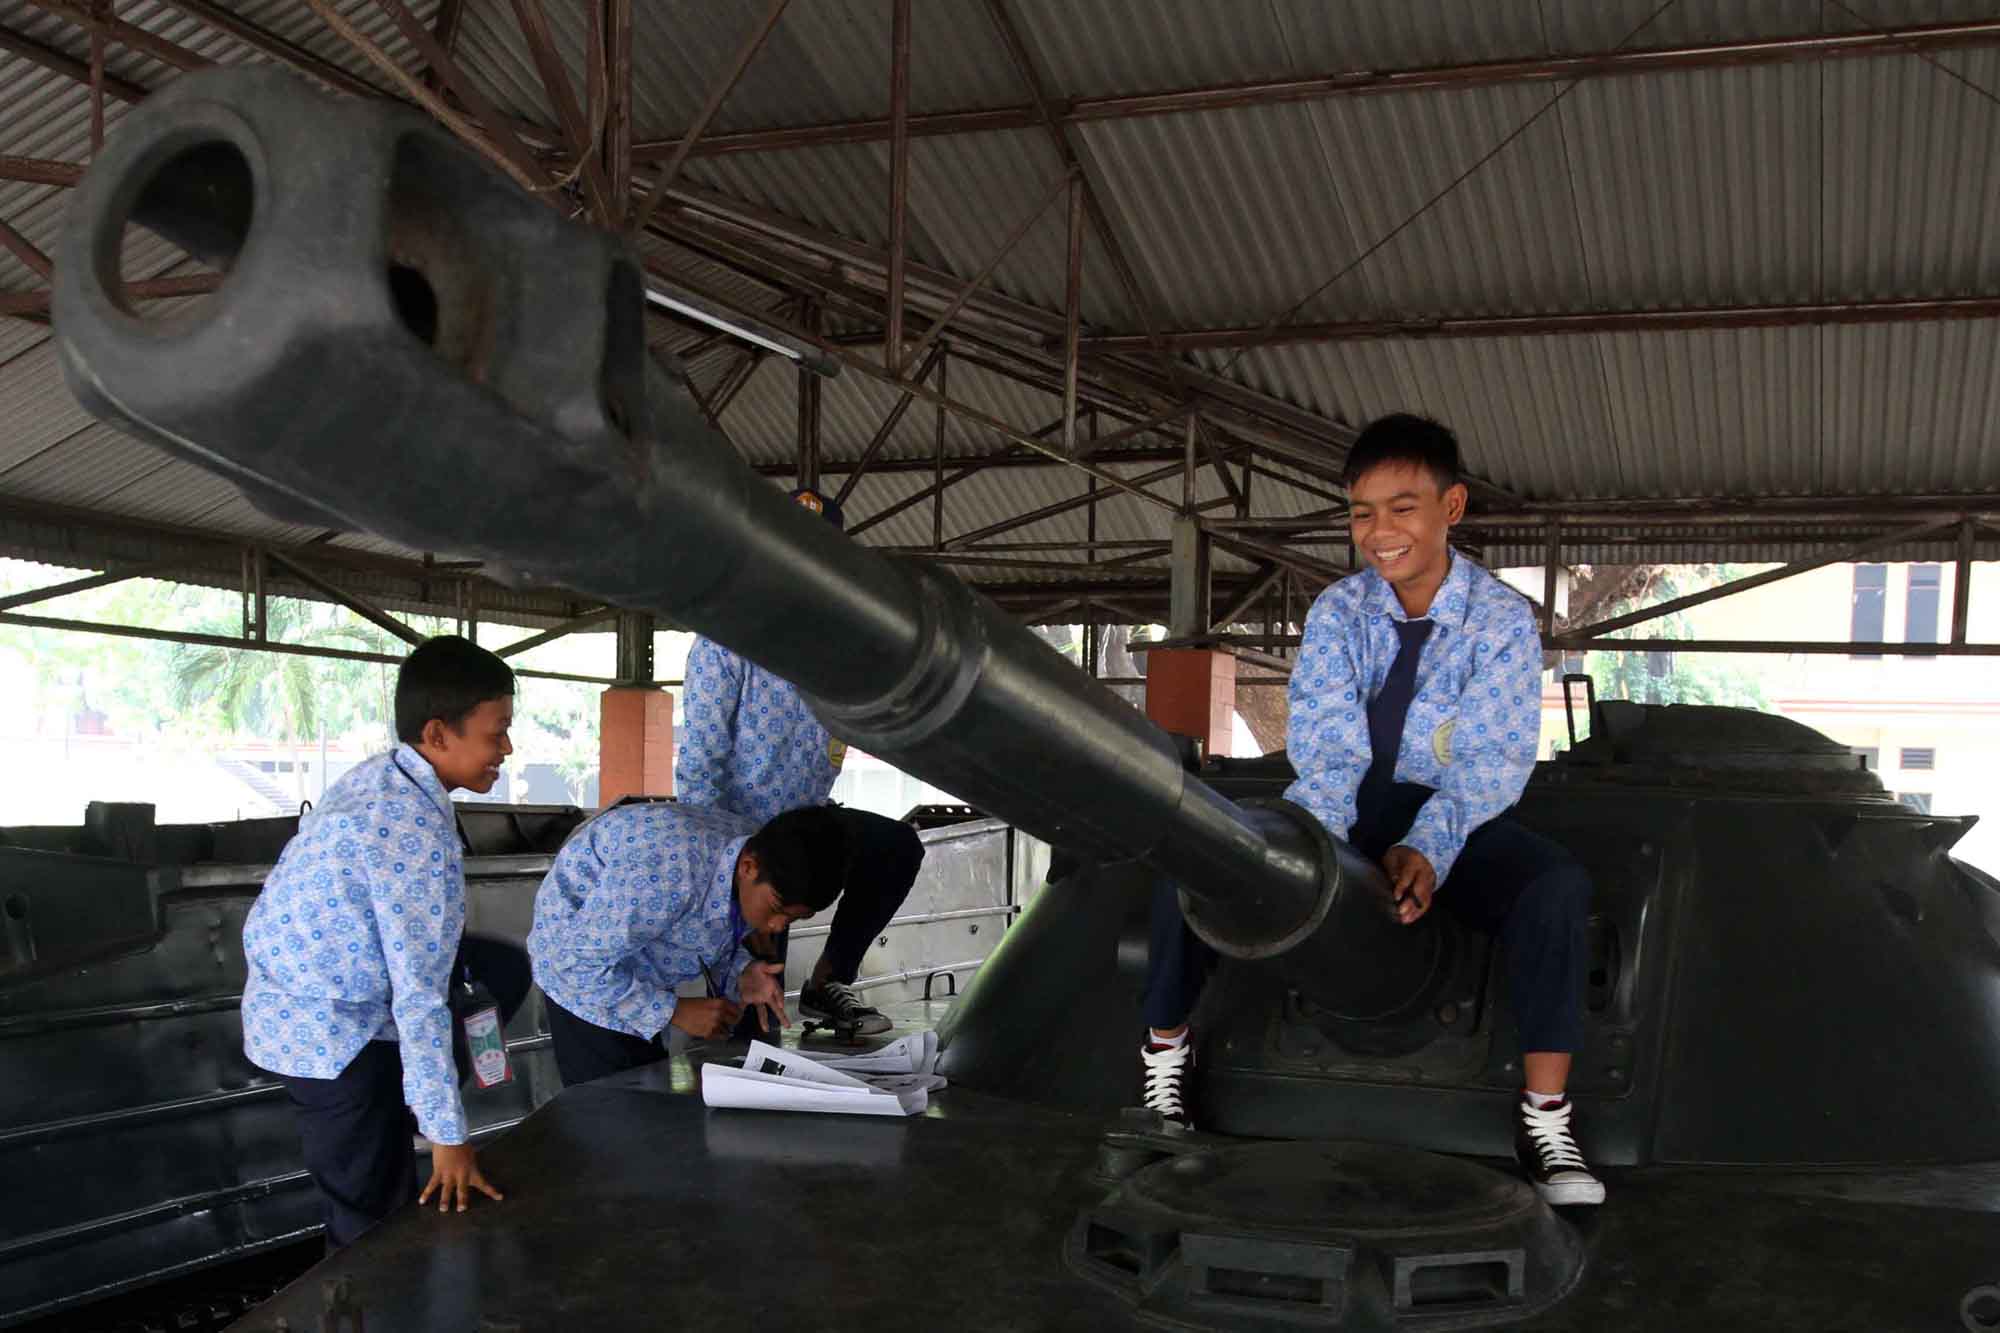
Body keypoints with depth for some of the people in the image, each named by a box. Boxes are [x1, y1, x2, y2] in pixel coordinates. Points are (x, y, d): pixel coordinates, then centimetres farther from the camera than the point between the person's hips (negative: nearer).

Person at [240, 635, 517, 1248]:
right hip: (332, 1035, -9)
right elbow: (420, 997, -27)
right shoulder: (421, 835, -28)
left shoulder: (376, 775, 0)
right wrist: (448, 1136, -21)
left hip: (282, 1003, 9)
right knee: (374, 1225, 1)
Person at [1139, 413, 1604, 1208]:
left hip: (1451, 822, -2)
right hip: (1339, 817, 2)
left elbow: (1490, 760, -16)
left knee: (1556, 887, -32)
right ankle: (1165, 1053, -1)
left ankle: (1545, 1120, -23)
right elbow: (1326, 746, -12)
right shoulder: (1336, 613, -1)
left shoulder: (1502, 621, -7)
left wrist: (1428, 850, -35)